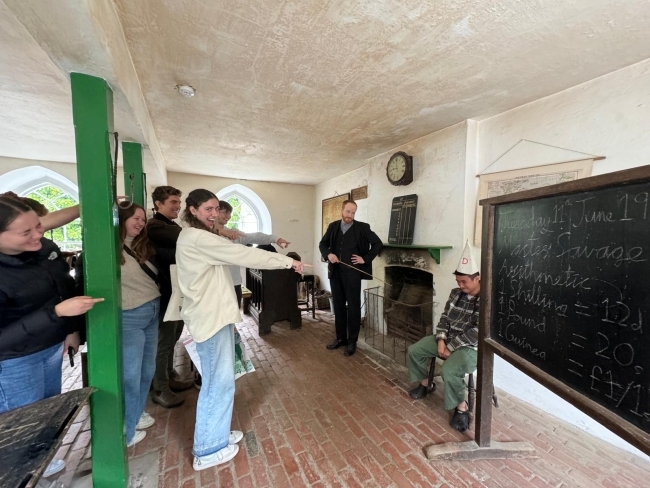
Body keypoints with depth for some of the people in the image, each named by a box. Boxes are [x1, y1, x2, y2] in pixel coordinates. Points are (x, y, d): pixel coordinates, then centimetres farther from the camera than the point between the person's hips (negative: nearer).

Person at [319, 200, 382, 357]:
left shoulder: (362, 227, -4)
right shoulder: (333, 226, 7)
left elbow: (378, 244, 0)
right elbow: (322, 244, 13)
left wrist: (365, 258, -7)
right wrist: (328, 254, -8)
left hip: (352, 273, -4)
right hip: (335, 272, 4)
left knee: (353, 307, 4)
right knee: (338, 306, 13)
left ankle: (352, 341, 19)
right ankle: (340, 337, 29)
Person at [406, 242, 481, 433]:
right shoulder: (456, 293, 3)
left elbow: (477, 332, -22)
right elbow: (445, 317, 6)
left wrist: (451, 347, -20)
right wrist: (441, 340, -9)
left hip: (471, 346, -7)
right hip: (449, 339, 7)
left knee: (449, 370, -31)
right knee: (414, 350, 0)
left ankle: (461, 408, -2)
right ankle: (424, 382, 25)